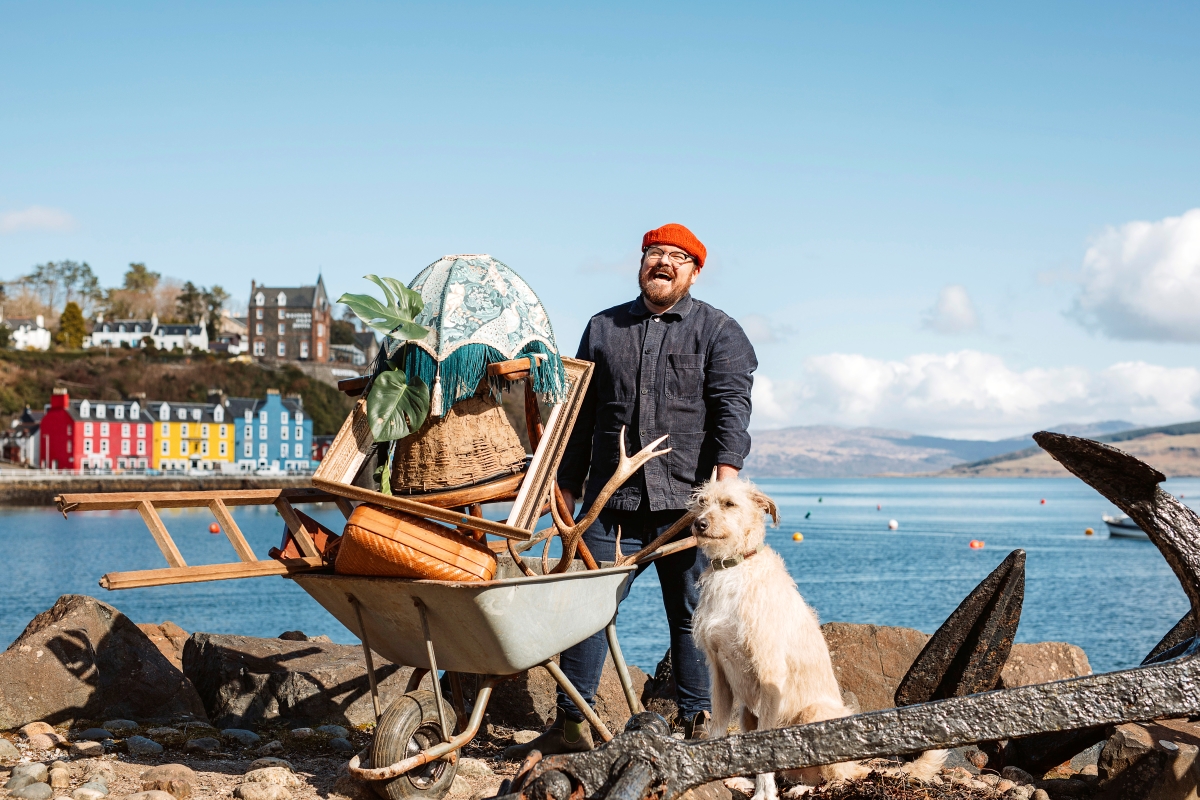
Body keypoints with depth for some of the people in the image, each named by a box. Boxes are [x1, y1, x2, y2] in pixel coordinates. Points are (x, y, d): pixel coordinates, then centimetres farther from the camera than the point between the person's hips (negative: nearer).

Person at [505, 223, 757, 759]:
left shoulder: (718, 331, 6)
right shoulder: (603, 329, 17)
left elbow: (732, 405, -8)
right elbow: (581, 414, 20)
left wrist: (726, 472, -23)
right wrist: (567, 486, 17)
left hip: (686, 503, -2)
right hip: (612, 502, 3)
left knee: (691, 615, 3)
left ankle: (697, 725, 14)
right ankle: (570, 725, 8)